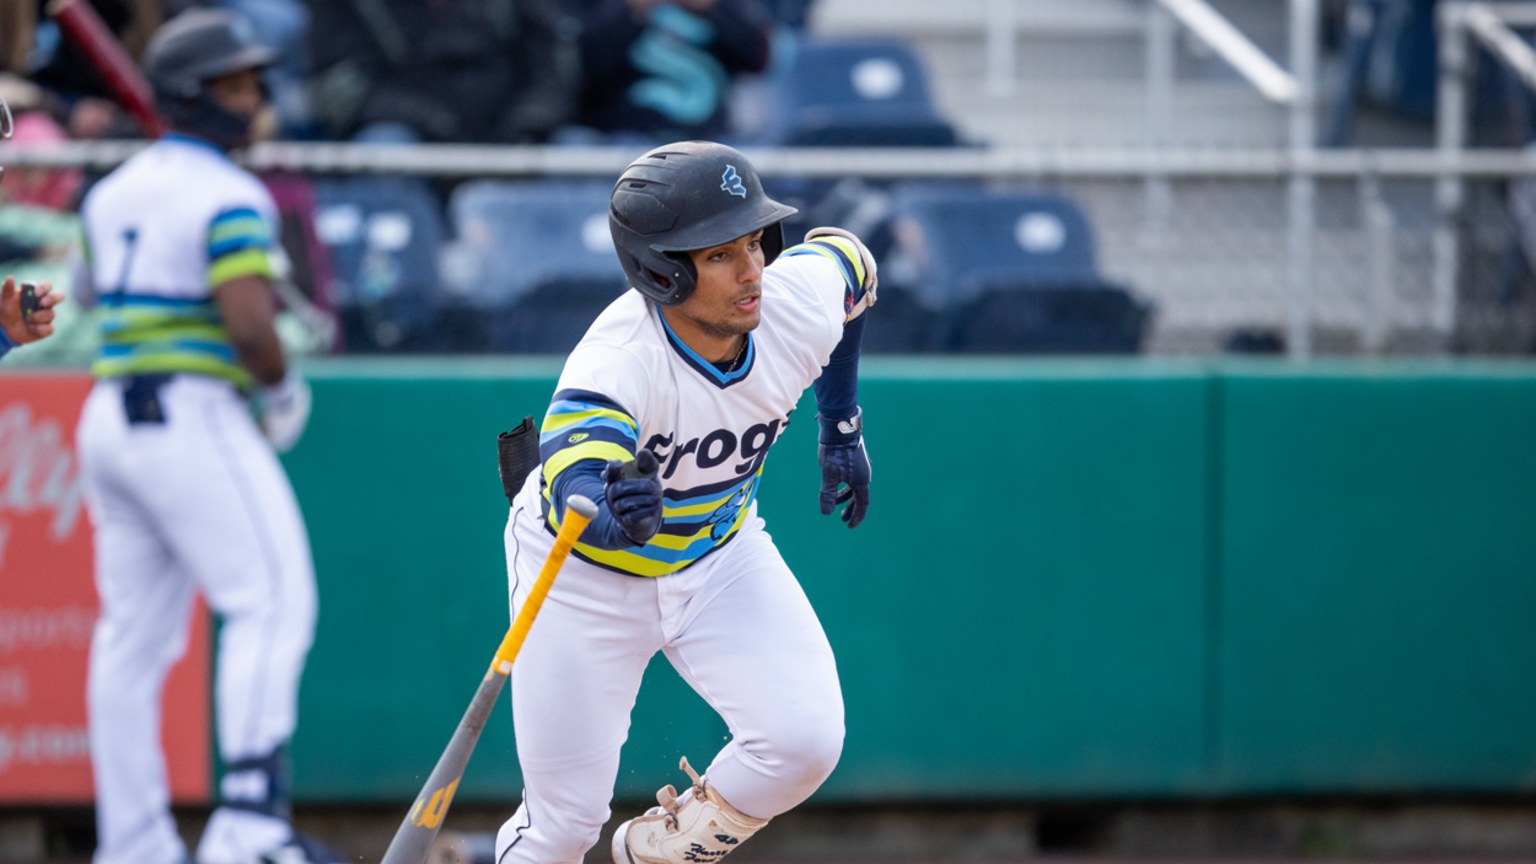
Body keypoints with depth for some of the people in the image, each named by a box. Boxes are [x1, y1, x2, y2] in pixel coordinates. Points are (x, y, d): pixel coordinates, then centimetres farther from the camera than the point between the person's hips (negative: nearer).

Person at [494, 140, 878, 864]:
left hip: (718, 552, 4)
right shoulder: (615, 361, -37)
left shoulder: (800, 302, -22)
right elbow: (570, 484, -54)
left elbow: (847, 260, 3)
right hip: (585, 577, -4)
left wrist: (842, 428, 10)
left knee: (804, 740, -18)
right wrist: (608, 509, -78)